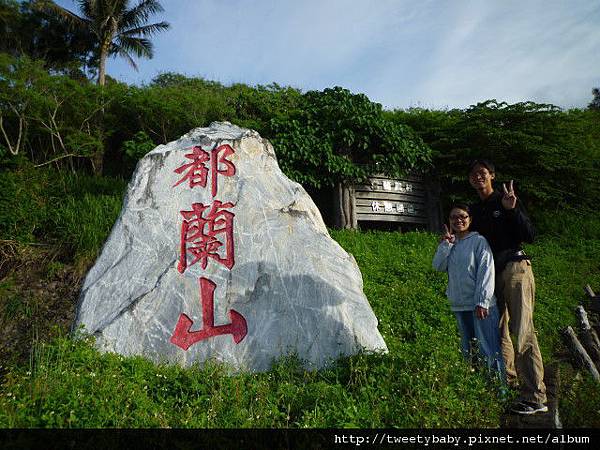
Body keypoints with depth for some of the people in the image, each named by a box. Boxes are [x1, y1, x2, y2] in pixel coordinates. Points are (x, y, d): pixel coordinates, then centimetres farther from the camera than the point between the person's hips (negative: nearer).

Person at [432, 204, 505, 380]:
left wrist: (482, 302, -16)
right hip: (459, 306, 6)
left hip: (480, 305, -6)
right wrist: (445, 244, -8)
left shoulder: (478, 241, -5)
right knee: (467, 351, 14)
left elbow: (486, 271, -11)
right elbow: (438, 266, 1)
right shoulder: (450, 244, 12)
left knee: (489, 349, -4)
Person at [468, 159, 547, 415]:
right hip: (491, 273, 6)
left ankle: (535, 397, -9)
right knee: (497, 330, 8)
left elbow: (530, 236, -6)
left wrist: (512, 210, -18)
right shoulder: (475, 210, 16)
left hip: (515, 268, -6)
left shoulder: (507, 200, 1)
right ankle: (508, 379, 21)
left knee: (522, 331, -11)